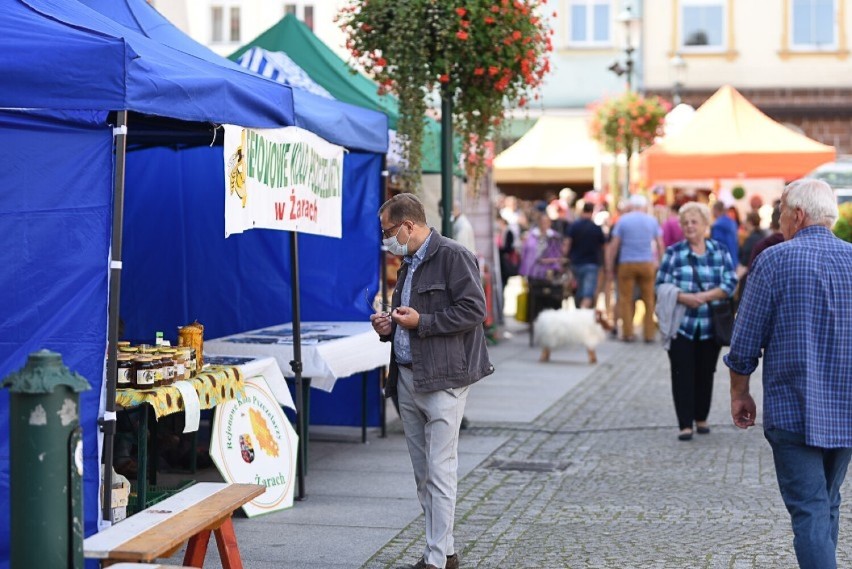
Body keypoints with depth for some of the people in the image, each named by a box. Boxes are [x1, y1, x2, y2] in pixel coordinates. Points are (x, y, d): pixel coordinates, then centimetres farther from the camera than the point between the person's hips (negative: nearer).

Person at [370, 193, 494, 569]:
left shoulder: (452, 256, -9)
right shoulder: (408, 264, 19)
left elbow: (474, 309, -16)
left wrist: (421, 322, -15)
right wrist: (390, 327, 8)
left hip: (442, 379, -9)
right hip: (407, 378, 9)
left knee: (439, 471, -8)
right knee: (422, 473, 10)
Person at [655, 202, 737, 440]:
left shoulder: (719, 251, 4)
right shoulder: (673, 253, 1)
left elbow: (730, 284, -3)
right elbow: (661, 285, -3)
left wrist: (704, 296, -17)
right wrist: (684, 297, -20)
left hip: (710, 325, 1)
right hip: (681, 324, -1)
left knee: (705, 373, 8)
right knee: (683, 374, -4)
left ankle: (701, 418, 23)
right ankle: (685, 424, 0)